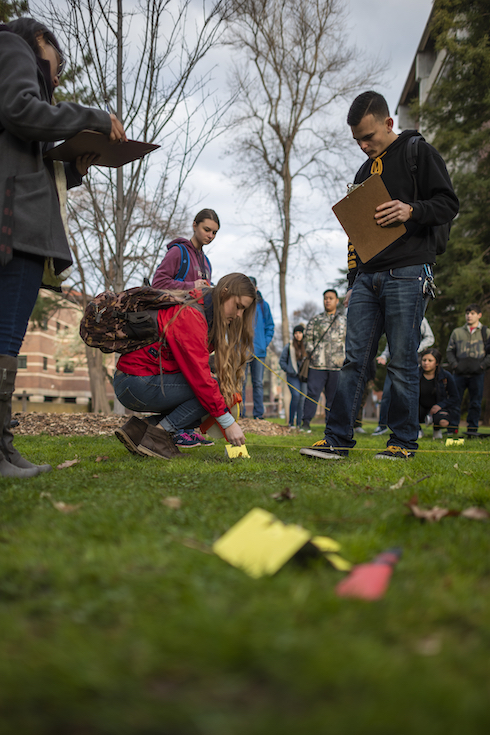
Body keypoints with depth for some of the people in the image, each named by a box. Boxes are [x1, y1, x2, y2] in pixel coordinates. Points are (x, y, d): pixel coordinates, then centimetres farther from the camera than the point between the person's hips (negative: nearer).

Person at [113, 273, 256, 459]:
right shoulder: (190, 316, -20)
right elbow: (199, 377, -25)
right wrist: (228, 423, -23)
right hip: (138, 383, -10)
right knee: (208, 391, -17)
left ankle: (139, 429, 2)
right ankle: (157, 435, -12)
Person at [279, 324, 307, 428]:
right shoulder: (289, 346, 2)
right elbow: (282, 360, 5)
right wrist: (289, 371, -6)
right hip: (293, 376, -2)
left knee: (302, 398, 0)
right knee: (296, 395, -17)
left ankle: (299, 423, 8)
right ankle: (291, 422, -8)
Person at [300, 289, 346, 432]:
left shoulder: (344, 321, 14)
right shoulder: (315, 320, 12)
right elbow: (308, 339, 11)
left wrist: (345, 358, 5)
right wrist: (311, 353, -3)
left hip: (337, 366, 1)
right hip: (317, 365, -1)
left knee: (333, 396, 6)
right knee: (312, 393, -7)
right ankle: (306, 422, -4)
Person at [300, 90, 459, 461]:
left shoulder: (418, 152, 5)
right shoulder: (365, 171, 23)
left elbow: (449, 203, -1)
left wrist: (411, 210, -20)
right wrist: (353, 282, 17)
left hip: (407, 275, -6)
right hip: (368, 276, 6)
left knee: (403, 363, -4)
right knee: (355, 359, 1)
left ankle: (404, 442, 7)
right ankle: (337, 439, 3)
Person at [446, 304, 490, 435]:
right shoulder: (457, 332, 14)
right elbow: (449, 351, 14)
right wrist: (454, 365, -1)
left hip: (477, 374, -1)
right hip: (460, 373, 1)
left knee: (475, 402, 1)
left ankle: (472, 428, 9)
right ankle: (453, 428, 5)